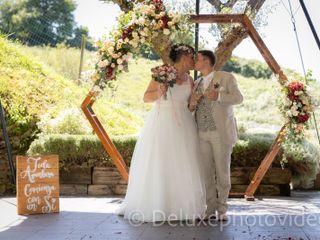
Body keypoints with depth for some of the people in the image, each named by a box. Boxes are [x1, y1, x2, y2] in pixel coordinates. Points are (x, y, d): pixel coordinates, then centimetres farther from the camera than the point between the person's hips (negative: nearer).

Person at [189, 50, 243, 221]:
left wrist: (219, 96, -25)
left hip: (221, 133, -4)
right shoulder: (196, 83, 14)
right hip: (202, 134, 4)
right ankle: (211, 209, 9)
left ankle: (222, 210, 8)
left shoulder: (226, 77, -1)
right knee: (207, 173, 3)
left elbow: (238, 98, -10)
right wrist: (192, 103, -7)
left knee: (222, 171, -1)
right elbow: (192, 109, 17)